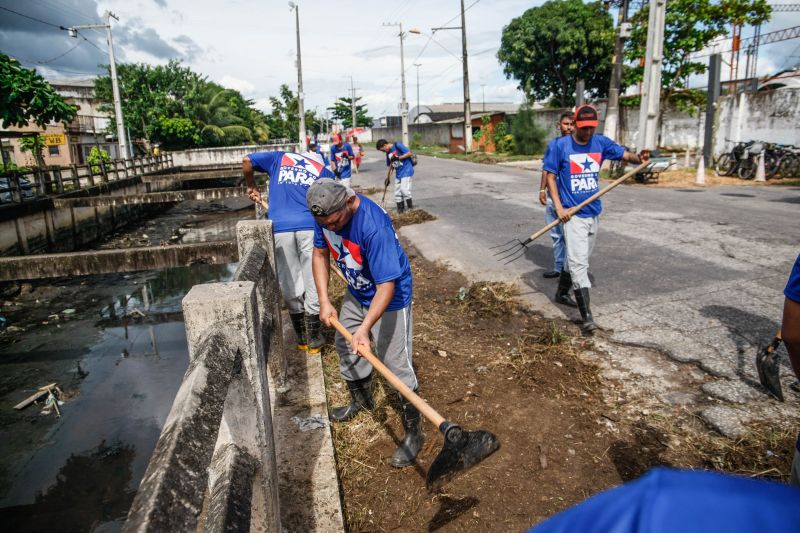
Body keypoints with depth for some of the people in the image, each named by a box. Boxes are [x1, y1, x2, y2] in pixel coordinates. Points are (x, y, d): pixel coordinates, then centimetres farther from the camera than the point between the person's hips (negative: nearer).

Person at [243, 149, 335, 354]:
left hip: (280, 229, 1)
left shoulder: (280, 158, 23)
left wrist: (252, 187, 29)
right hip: (311, 228, -1)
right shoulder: (323, 170, 20)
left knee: (290, 286, 12)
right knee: (313, 284, 9)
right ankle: (314, 339, 18)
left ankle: (301, 337, 24)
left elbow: (247, 161, 14)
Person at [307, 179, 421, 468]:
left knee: (396, 363, -5)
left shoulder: (373, 226, -38)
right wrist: (324, 300, -7)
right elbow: (320, 252, 0)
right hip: (356, 292, 8)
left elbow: (387, 285, -36)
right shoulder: (326, 214, -16)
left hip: (389, 297, -8)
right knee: (345, 345, 22)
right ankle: (361, 399, 48)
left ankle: (413, 432, 14)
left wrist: (365, 327, -42)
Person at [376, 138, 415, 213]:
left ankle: (411, 208, -6)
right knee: (397, 193, 7)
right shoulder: (388, 153, 12)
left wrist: (398, 158, -21)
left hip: (406, 171, -8)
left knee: (404, 189, -17)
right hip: (398, 174, 8)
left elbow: (410, 153, -16)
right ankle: (400, 210, 14)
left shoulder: (398, 146, -10)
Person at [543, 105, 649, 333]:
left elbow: (625, 154, 3)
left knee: (579, 259, 18)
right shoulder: (559, 145, -8)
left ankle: (561, 292, 41)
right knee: (579, 263, -10)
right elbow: (550, 176, -5)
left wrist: (639, 157, -22)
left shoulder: (602, 143, 5)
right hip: (573, 214, -5)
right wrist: (558, 207, -13)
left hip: (594, 212, 6)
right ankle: (586, 316, -9)